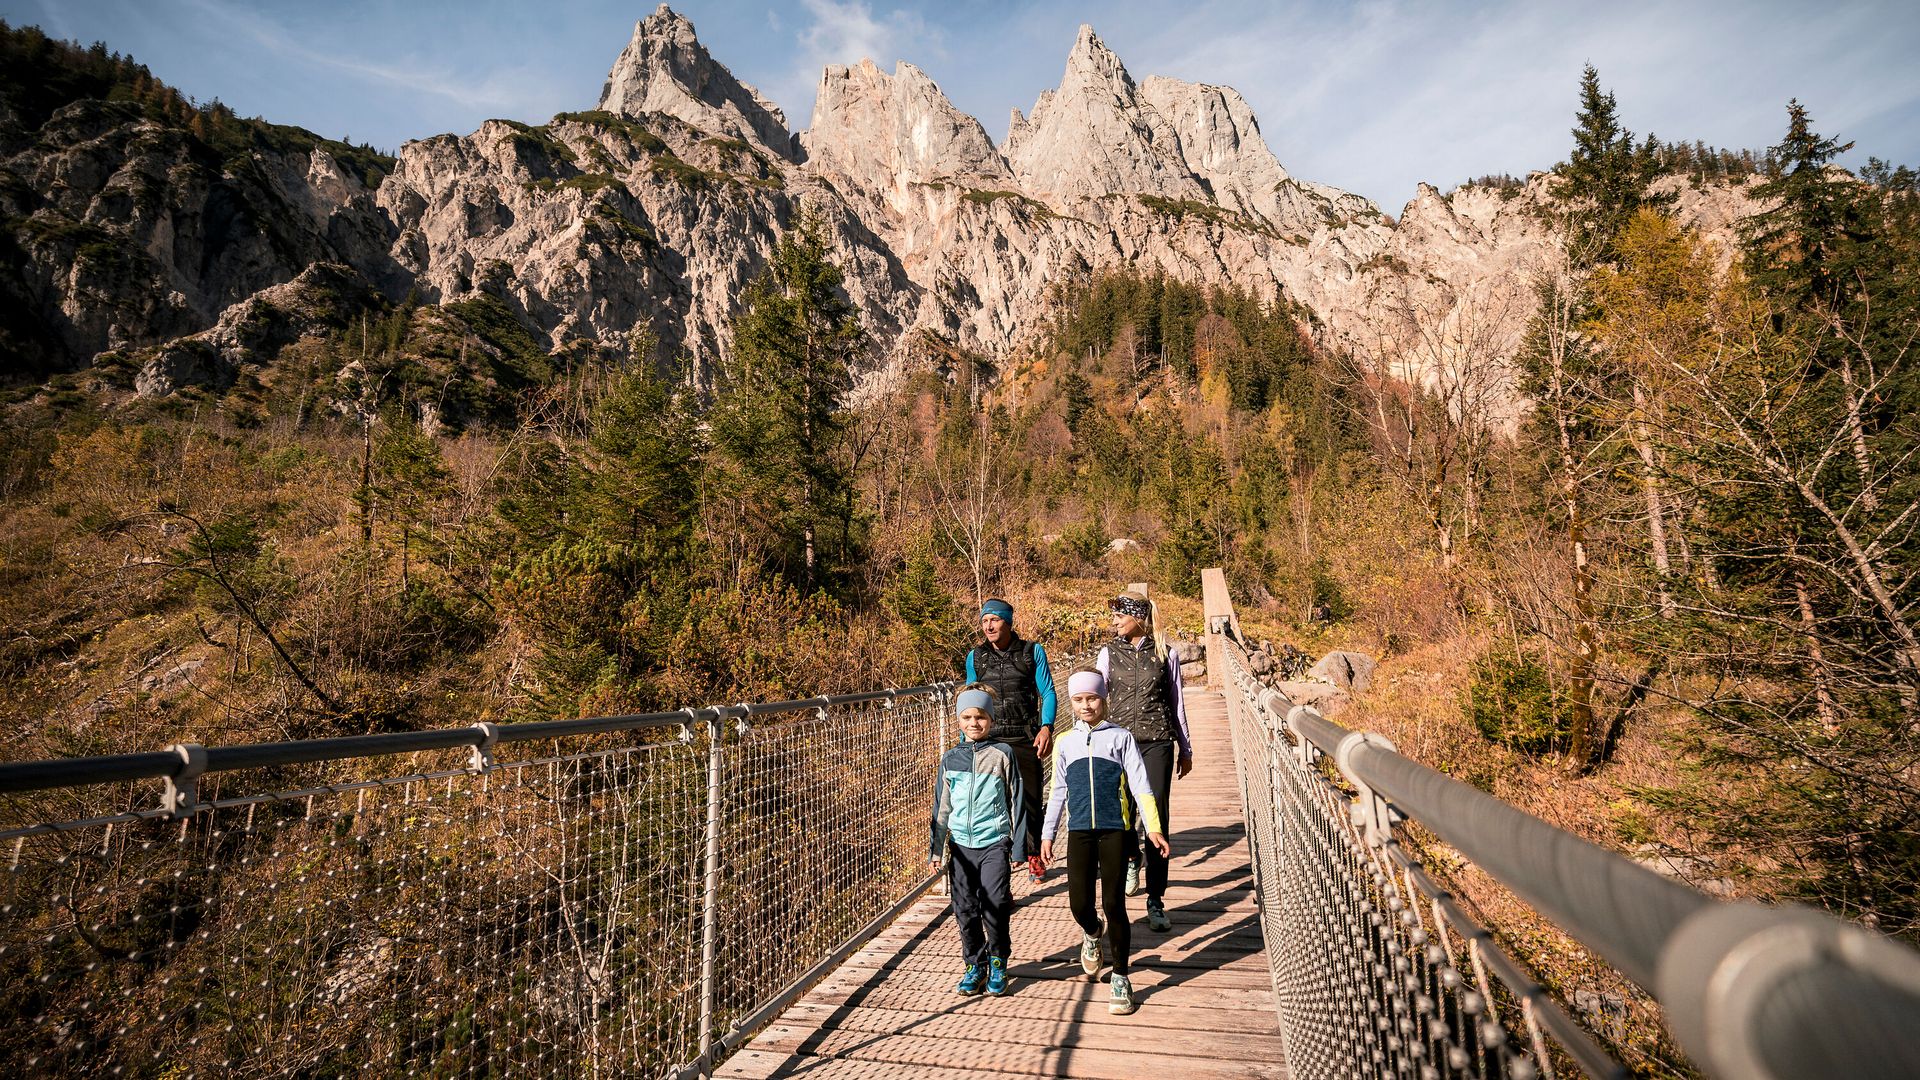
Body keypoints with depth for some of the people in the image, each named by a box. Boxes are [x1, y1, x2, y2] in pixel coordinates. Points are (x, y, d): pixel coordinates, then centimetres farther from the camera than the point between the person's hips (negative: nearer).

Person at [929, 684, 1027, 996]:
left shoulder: (1002, 754, -3)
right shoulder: (950, 759, 6)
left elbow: (1016, 802, 1)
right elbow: (942, 807, 13)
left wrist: (1018, 848, -1)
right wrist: (936, 848, 11)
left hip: (995, 843, -3)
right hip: (961, 844, 3)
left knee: (995, 905, -5)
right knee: (965, 909, 7)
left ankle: (998, 961, 18)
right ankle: (975, 964, 24)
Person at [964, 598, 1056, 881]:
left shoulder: (1032, 652, 0)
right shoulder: (976, 657, 7)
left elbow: (1047, 692, 0)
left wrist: (1046, 727, -14)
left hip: (1025, 740, -1)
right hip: (989, 739, 2)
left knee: (1030, 799, 6)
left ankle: (1034, 857, 23)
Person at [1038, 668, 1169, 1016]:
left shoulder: (1120, 737, 2)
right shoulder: (1065, 743, 9)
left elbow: (1140, 786, -1)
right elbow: (1058, 793, 15)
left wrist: (1153, 828, -9)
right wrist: (1047, 835, 14)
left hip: (1115, 830, -2)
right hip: (1080, 832, 2)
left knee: (1113, 903, -1)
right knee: (1079, 904, -1)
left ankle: (1120, 978, 17)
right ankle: (1091, 934, 36)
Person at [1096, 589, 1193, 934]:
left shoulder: (1164, 653, 2)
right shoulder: (1109, 653, 4)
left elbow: (1176, 703, 9)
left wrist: (1185, 748, 14)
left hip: (1157, 742, -1)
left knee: (1157, 818, -3)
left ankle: (1155, 901, 6)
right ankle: (1132, 858, 38)